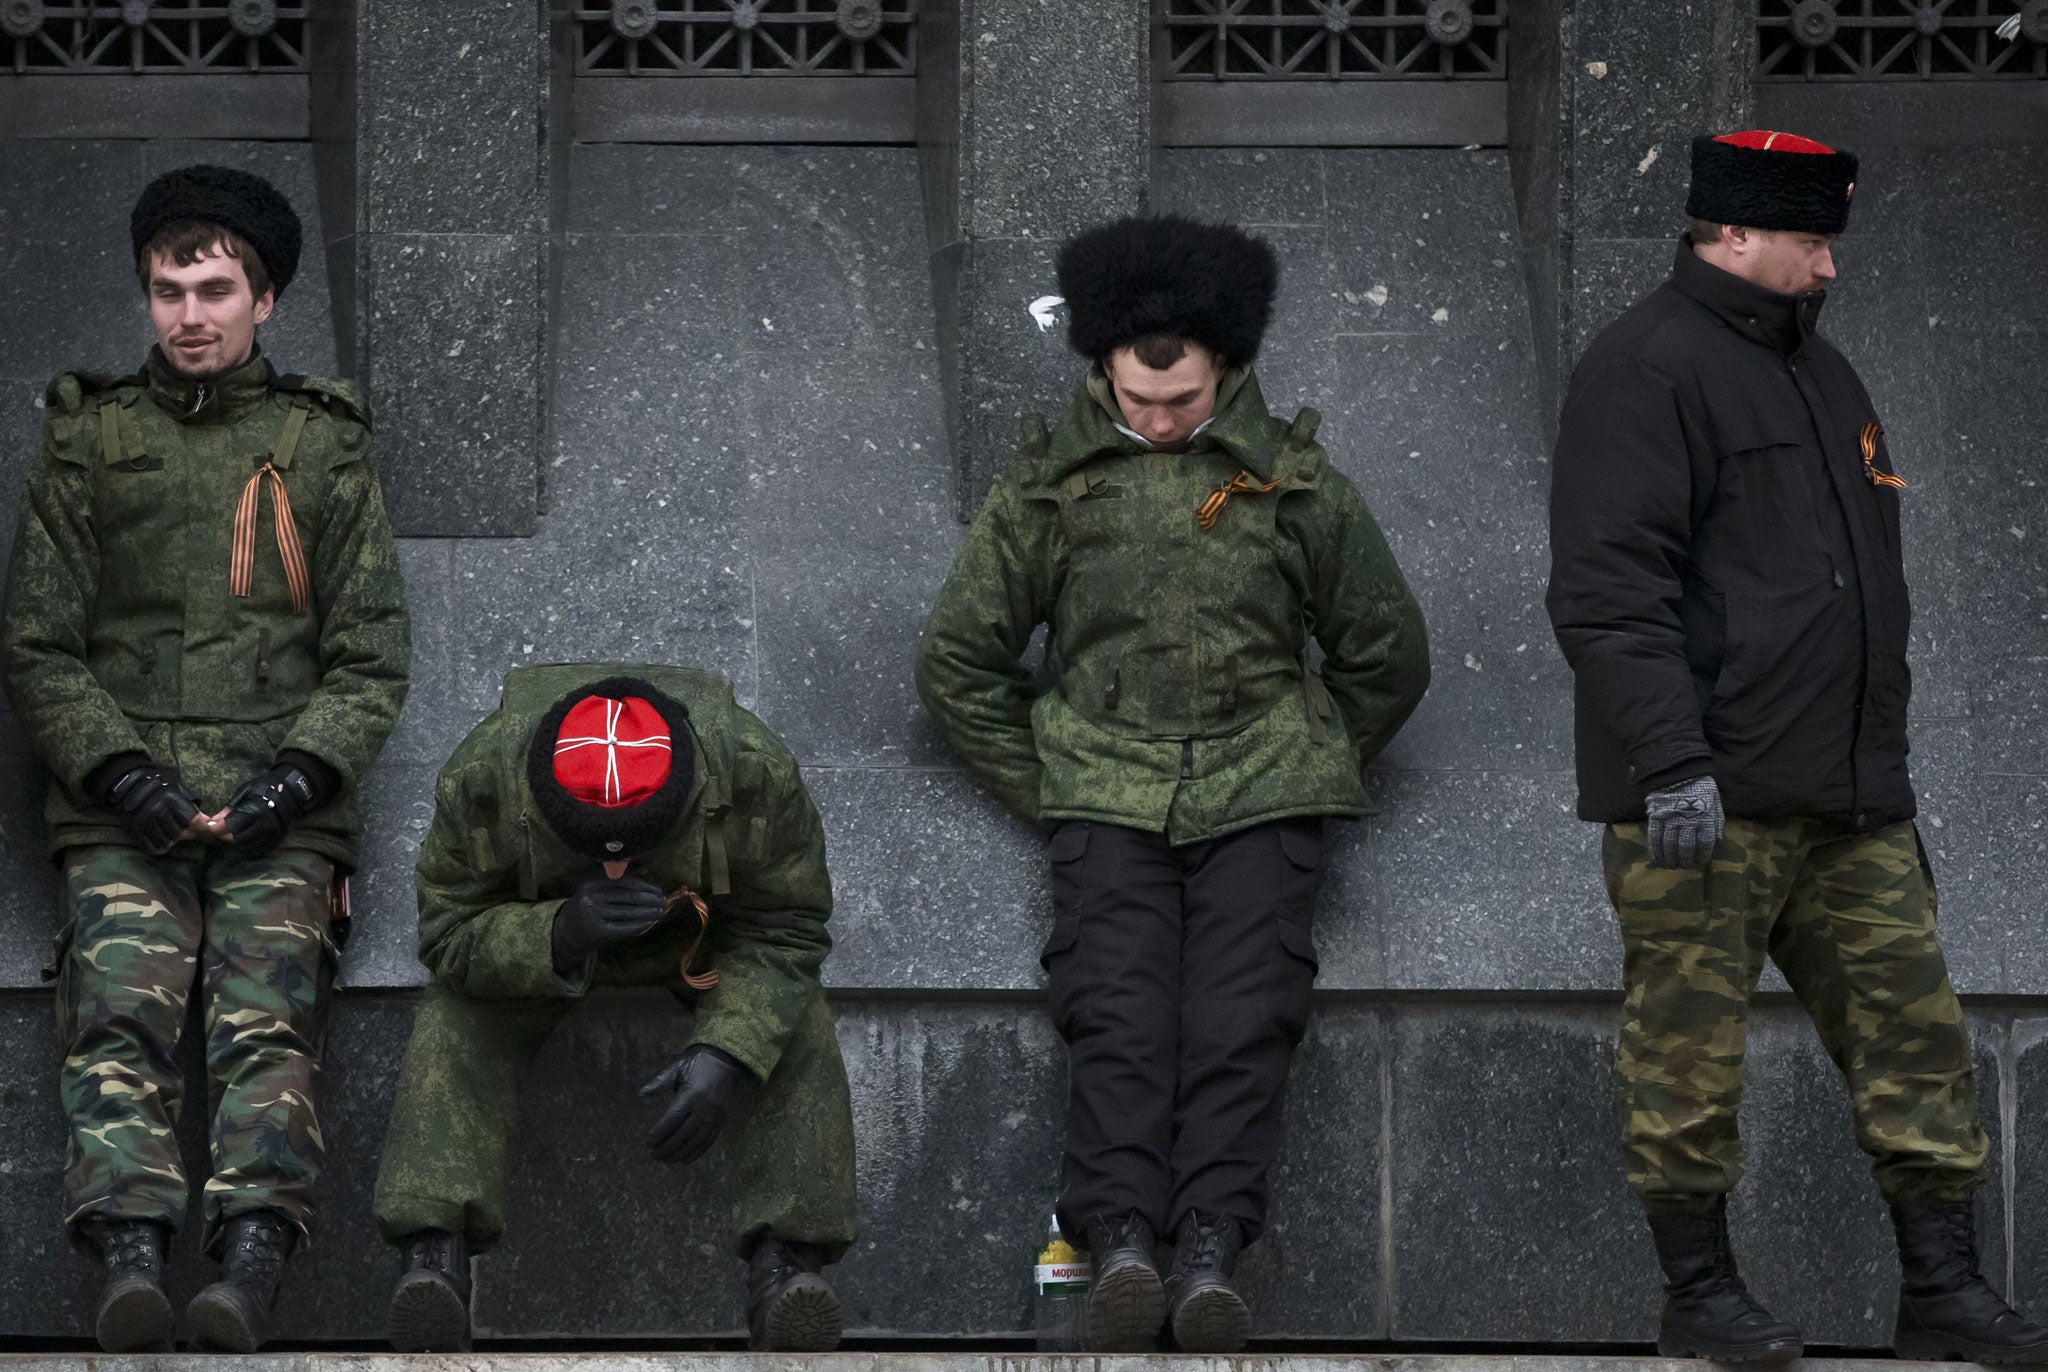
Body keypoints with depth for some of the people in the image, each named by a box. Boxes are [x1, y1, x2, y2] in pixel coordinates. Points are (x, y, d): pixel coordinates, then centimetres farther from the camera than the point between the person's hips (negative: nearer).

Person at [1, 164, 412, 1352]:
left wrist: (299, 775, -6)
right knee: (121, 1014, -22)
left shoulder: (324, 448, 15)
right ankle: (132, 1265, -37)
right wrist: (118, 768, -6)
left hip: (279, 810, -1)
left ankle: (253, 1271, -38)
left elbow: (373, 658, 11)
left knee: (266, 1023, -22)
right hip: (125, 808, 1)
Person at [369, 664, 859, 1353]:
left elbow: (784, 933, -25)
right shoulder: (479, 780, -38)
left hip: (706, 928, 0)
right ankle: (434, 1256, -33)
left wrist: (724, 1055, -40)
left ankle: (785, 1263, -31)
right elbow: (448, 934, -27)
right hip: (533, 927, 0)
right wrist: (560, 935, -47)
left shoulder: (758, 774, -37)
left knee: (795, 1025, -25)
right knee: (456, 1020, -26)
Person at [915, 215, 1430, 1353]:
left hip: (1262, 787, 0)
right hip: (1105, 780, 0)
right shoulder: (1049, 480, 8)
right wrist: (1043, 790, 7)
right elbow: (957, 659, 14)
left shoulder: (1293, 479, 9)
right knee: (1115, 1003, -21)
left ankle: (1212, 1243, -32)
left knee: (1244, 1010, -20)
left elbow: (1387, 655, 19)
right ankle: (1120, 1236, -34)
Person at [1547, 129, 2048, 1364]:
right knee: (1692, 1046, -2)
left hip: (1848, 799, 8)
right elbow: (1609, 587, -17)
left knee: (1913, 1027, 4)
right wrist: (1670, 762, -24)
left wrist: (1890, 767, 26)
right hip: (1708, 799, -8)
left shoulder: (1818, 372, 21)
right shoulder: (1650, 369, -8)